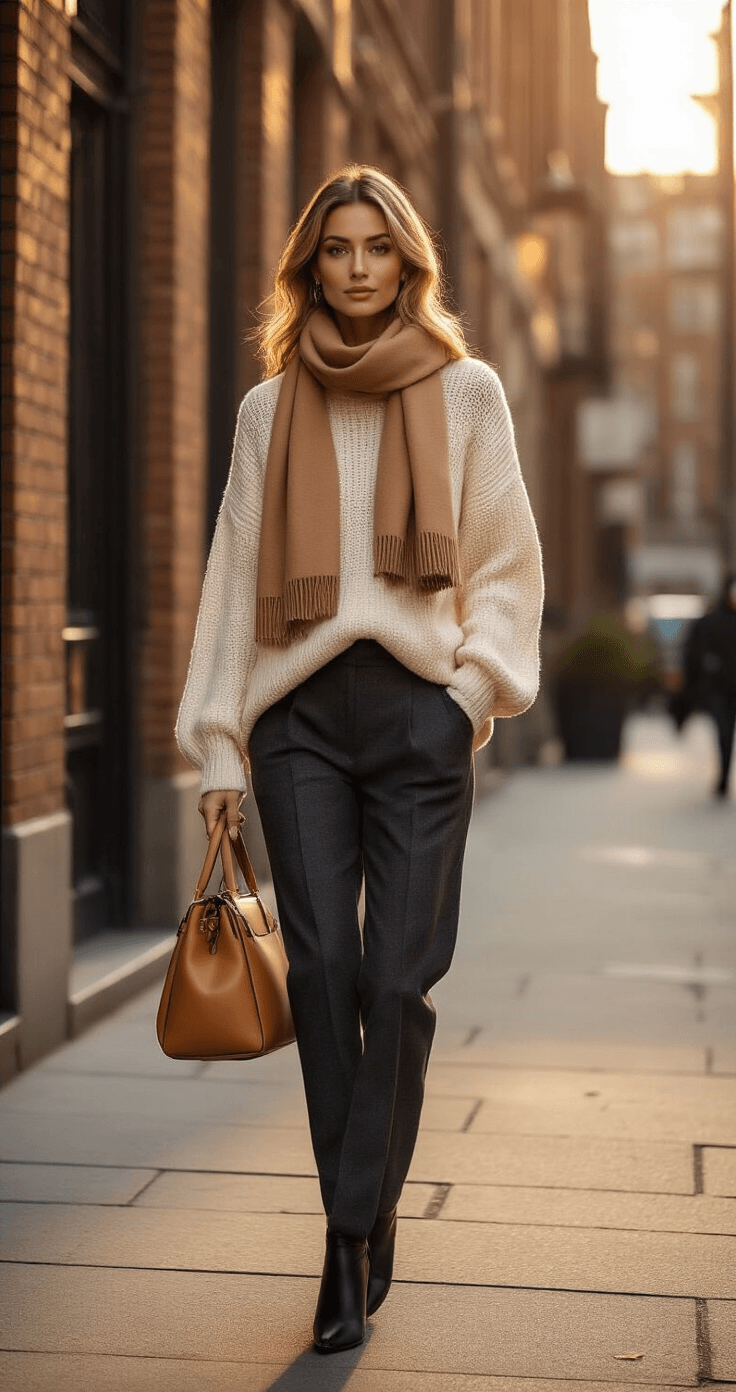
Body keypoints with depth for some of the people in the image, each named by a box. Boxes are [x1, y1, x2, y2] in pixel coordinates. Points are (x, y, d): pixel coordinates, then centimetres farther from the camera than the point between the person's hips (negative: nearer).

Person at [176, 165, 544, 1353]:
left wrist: (475, 686, -6)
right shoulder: (270, 409, 12)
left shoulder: (465, 393, 8)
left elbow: (506, 563, 9)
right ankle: (362, 1227, 6)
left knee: (398, 978, -5)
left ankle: (358, 1227, 8)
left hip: (418, 709, -1)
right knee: (323, 966, -5)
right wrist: (220, 744, 7)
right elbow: (235, 578, 11)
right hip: (301, 712, 1)